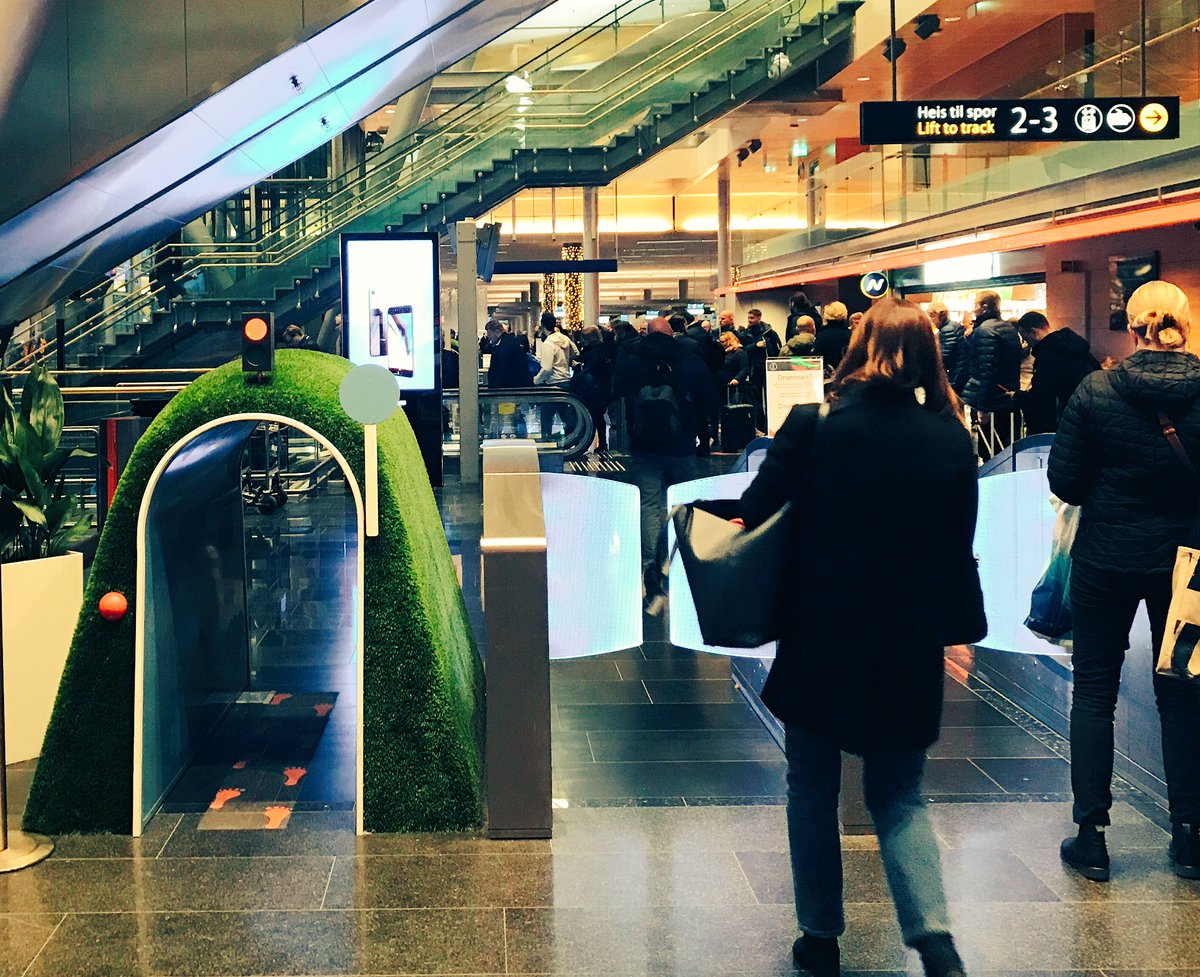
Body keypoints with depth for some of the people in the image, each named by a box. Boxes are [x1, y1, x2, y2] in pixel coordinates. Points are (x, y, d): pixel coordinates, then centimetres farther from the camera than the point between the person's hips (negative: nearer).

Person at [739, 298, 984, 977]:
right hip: (910, 651, 2)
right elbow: (960, 551, 3)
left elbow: (753, 516, -4)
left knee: (813, 791, 16)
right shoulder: (952, 441, -3)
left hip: (820, 640, -2)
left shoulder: (813, 426, -11)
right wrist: (960, 631, 14)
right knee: (900, 796, 14)